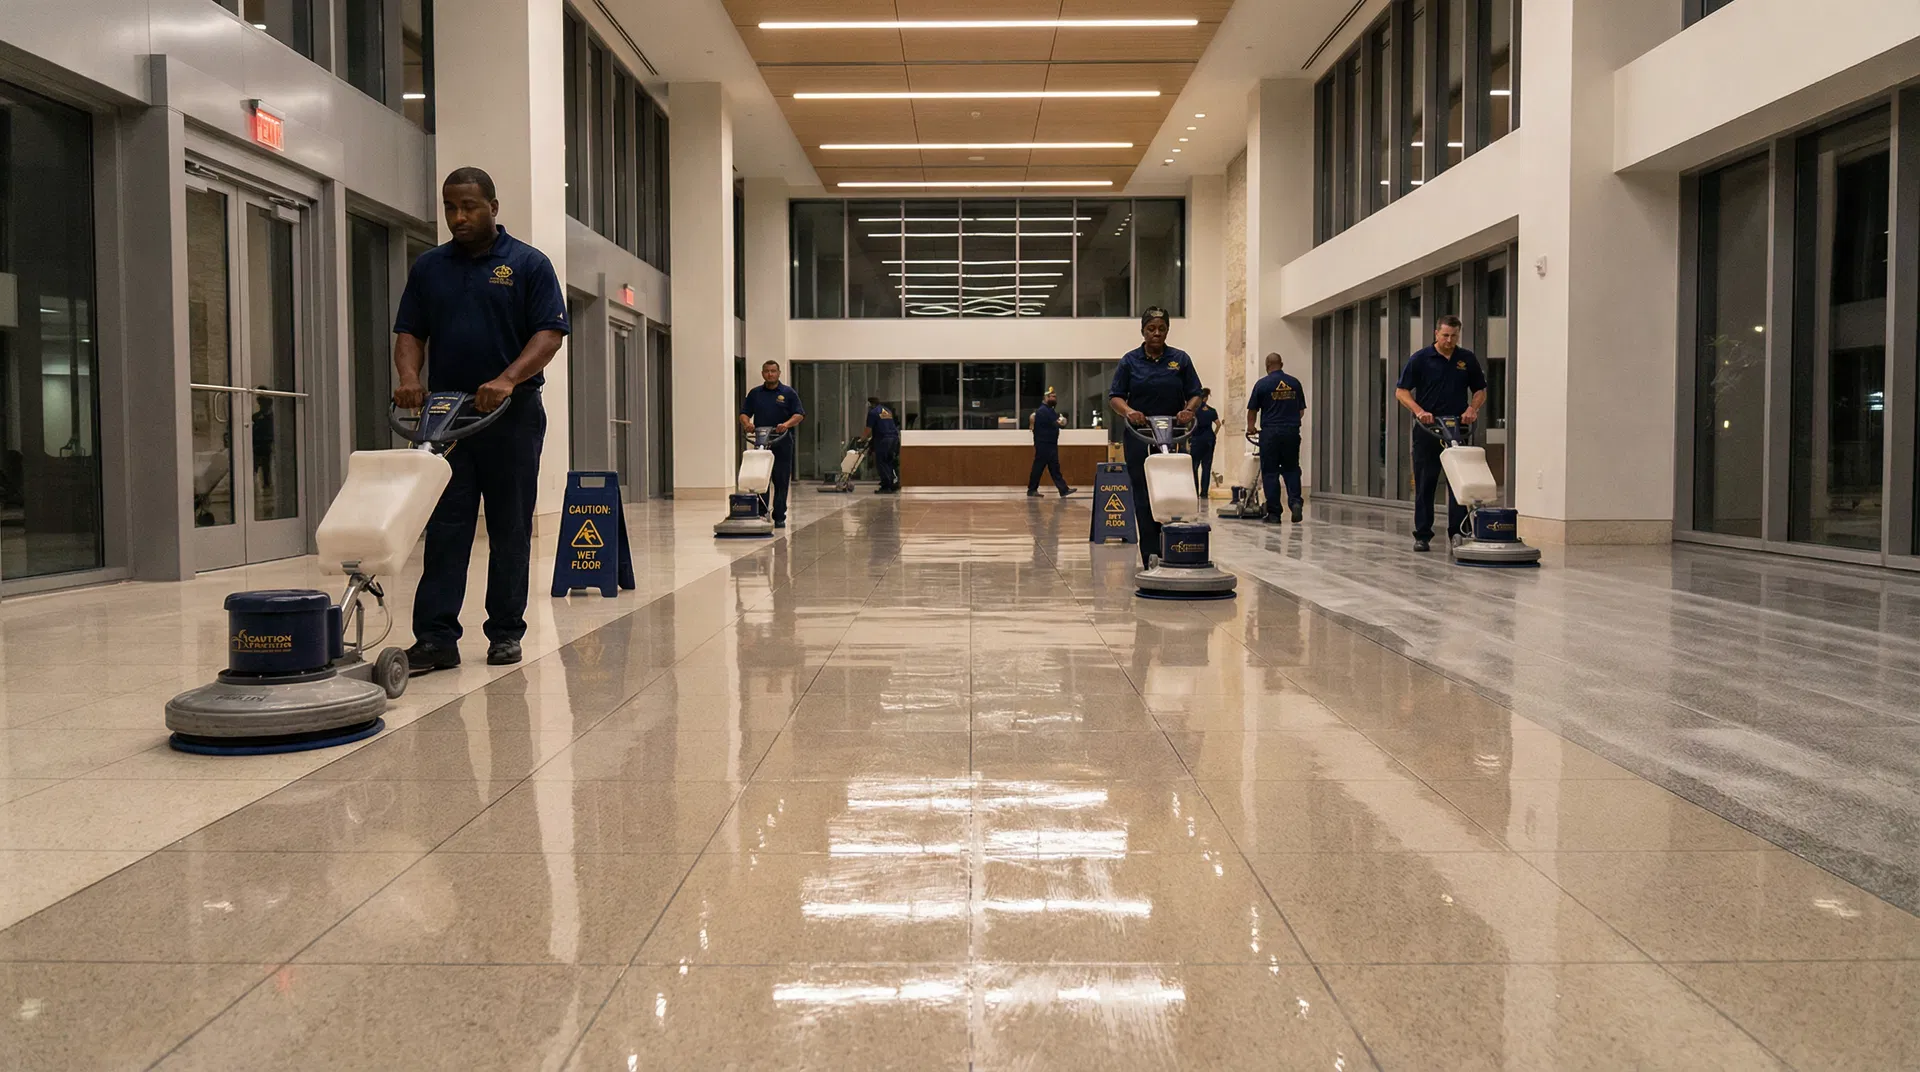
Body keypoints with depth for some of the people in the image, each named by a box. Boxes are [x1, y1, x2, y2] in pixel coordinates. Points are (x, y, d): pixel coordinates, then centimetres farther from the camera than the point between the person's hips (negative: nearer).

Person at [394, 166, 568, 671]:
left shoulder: (529, 264, 1)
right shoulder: (428, 266, 12)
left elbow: (550, 332, -7)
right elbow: (409, 331, 10)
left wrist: (508, 379, -22)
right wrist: (408, 376, -11)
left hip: (512, 413, -3)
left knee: (511, 528, 3)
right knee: (445, 527, -1)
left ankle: (506, 632, 11)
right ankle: (436, 637, -3)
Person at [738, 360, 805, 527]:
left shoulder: (789, 393, 4)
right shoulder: (754, 393, 11)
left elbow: (799, 415, -3)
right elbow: (744, 413, 9)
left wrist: (787, 424, -21)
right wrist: (747, 423, -13)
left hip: (782, 444, -2)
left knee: (781, 481, -2)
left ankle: (779, 517, 2)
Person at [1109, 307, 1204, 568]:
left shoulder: (1181, 359, 5)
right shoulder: (1130, 361, 3)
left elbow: (1195, 394, 3)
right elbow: (1115, 396, -2)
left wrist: (1189, 410, -18)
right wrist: (1129, 411, -22)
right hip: (1139, 437, -1)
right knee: (1145, 497, -3)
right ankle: (1151, 556, -3)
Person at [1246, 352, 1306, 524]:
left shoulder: (1262, 384, -3)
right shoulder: (1295, 383, 7)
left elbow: (1252, 410, 3)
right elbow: (1301, 410, 13)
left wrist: (1251, 427, 21)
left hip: (1270, 432, -3)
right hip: (1292, 432, 3)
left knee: (1270, 472, 3)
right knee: (1291, 469, 14)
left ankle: (1274, 513, 2)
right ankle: (1295, 501, -8)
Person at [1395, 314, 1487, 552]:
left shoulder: (1468, 359, 8)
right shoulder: (1420, 359, -1)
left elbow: (1480, 390, 14)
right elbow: (1401, 390, -3)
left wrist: (1472, 409, -6)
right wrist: (1419, 411, -17)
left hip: (1458, 430, 2)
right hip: (1427, 429, -2)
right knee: (1424, 485, 1)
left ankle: (1458, 534, 3)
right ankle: (1422, 535, 7)